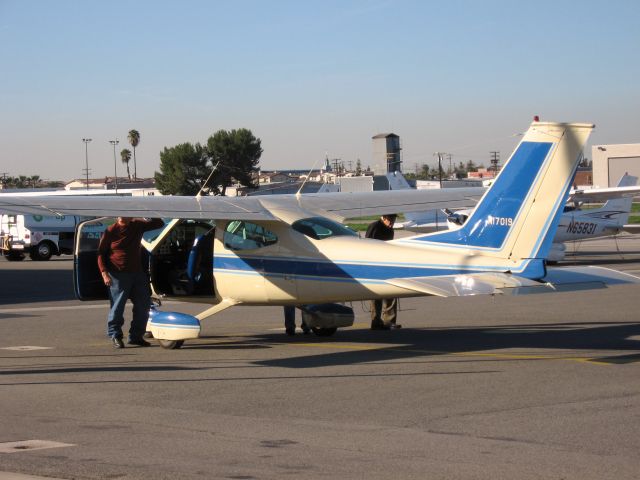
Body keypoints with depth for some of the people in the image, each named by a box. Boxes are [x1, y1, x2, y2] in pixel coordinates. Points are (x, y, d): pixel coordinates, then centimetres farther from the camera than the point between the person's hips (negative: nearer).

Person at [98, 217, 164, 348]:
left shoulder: (138, 226, 5)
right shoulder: (111, 231, -5)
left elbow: (159, 223, 11)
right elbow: (101, 253, -2)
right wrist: (104, 272, -12)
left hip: (137, 273, 5)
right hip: (118, 275, -5)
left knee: (143, 305, 6)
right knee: (117, 307, -3)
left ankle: (135, 336, 17)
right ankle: (115, 336, 10)